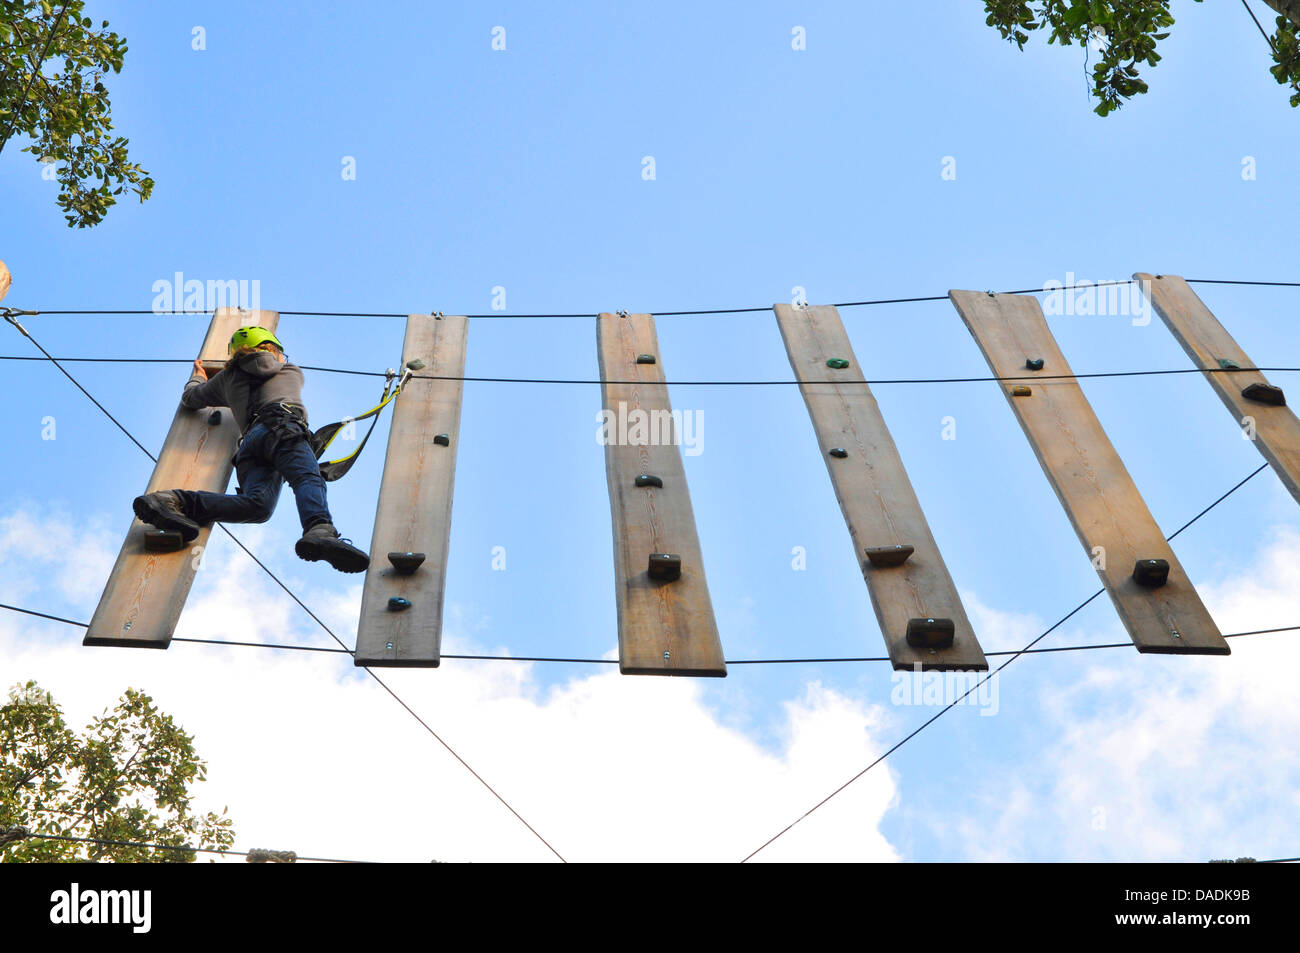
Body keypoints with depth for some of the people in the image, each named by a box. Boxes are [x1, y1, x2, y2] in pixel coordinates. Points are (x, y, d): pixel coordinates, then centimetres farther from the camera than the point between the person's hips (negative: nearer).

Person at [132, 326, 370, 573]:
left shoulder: (228, 377, 37)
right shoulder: (292, 371, 36)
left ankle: (174, 501, -38)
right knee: (308, 479, -29)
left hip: (250, 437, 3)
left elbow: (189, 399, 50)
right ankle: (320, 532, -61)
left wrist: (198, 378, 72)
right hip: (284, 428, -3)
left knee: (258, 504, -20)